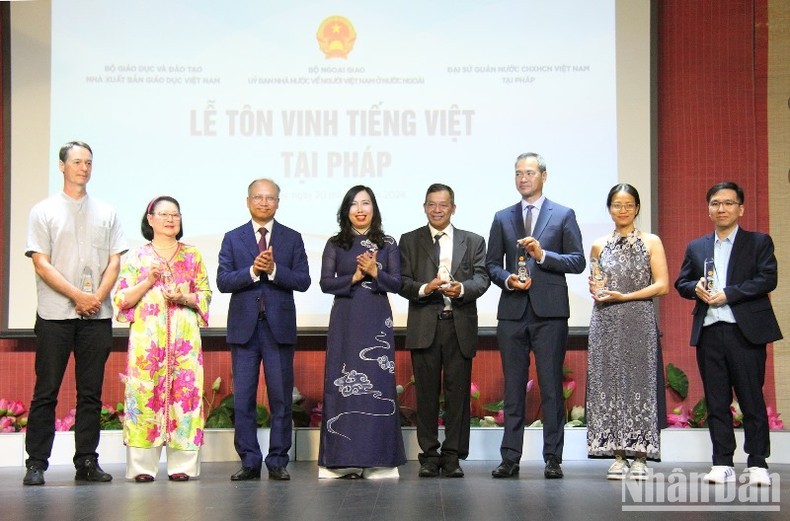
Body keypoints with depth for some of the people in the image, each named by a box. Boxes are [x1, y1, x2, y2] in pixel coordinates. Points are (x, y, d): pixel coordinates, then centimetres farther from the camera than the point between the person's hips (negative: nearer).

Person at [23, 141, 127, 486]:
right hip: (55, 314, -3)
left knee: (91, 392, 4)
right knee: (46, 392, -2)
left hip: (97, 315, 3)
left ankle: (87, 462, 9)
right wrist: (78, 296, -12)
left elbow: (114, 262, 9)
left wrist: (98, 297, -8)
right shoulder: (44, 211, 5)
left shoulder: (106, 213, 14)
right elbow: (41, 264, -3)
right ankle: (36, 463, 3)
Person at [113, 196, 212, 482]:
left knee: (185, 391, -5)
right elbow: (122, 298, 4)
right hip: (147, 335, -1)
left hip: (185, 335, 1)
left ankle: (182, 464, -1)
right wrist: (149, 281, -10)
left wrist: (185, 298, -7)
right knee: (145, 392, -8)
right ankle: (142, 466, -4)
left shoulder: (192, 255, 15)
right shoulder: (137, 256, 10)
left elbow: (205, 294, 12)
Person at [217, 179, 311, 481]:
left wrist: (274, 269, -15)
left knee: (281, 397, 2)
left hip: (279, 326, 0)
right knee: (243, 397, 1)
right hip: (244, 326, 1)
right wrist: (252, 271, -16)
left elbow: (303, 281, -1)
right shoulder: (233, 238, 9)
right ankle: (249, 461, 8)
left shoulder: (292, 238, 8)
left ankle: (278, 461, 9)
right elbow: (223, 281, -1)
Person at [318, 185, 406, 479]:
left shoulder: (387, 244, 9)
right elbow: (325, 282, 0)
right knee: (343, 384, -2)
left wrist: (375, 272, -14)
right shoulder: (335, 244, 8)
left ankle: (377, 460, 2)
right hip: (345, 321, 0)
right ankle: (344, 460, 2)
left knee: (377, 384, -3)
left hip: (377, 322, 0)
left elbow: (396, 283, 3)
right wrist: (354, 277, -13)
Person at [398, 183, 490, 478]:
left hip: (461, 325, 0)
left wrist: (461, 288, -19)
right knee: (426, 392, 2)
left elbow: (482, 278, 2)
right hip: (424, 326, 0)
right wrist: (424, 289, -17)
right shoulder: (410, 241, 12)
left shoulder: (473, 242, 13)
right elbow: (402, 282, 3)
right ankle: (429, 454, 9)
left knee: (458, 392, 0)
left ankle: (453, 455, 7)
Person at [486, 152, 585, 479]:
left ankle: (553, 458, 5)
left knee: (551, 387, -1)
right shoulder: (503, 218, 14)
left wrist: (543, 255, -13)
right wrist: (507, 279, -6)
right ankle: (510, 458, 9)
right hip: (512, 312, 3)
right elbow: (492, 264, 14)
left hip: (549, 312, -3)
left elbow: (578, 261, 0)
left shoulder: (563, 216, 6)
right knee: (513, 388, 5)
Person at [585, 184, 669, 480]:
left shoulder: (651, 242, 5)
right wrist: (596, 291, -1)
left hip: (639, 322, -2)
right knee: (609, 384, -1)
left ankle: (640, 458, 0)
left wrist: (625, 296, -10)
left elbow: (662, 285, -3)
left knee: (640, 383, -4)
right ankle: (618, 457, 4)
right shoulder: (599, 246, 13)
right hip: (606, 324, 3)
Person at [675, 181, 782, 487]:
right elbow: (681, 283, 17)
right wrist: (695, 287, -6)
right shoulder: (696, 247, 17)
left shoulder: (759, 242, 6)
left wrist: (727, 294, -14)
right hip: (708, 332, 4)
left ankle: (758, 464, 5)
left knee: (752, 399, -2)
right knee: (716, 401, 5)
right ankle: (722, 464, 10)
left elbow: (768, 279, -6)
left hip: (745, 331, -3)